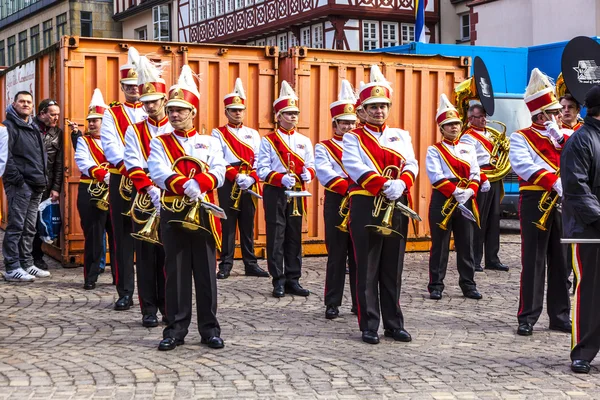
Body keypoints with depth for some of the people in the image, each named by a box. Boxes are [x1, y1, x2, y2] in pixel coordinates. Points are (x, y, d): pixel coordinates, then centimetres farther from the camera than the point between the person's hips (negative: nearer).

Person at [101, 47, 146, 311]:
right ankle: (125, 292, 9)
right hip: (121, 181, 0)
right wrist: (128, 167, -26)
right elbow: (110, 145, -8)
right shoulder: (111, 115, 7)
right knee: (123, 238, 2)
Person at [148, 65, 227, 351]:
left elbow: (218, 174, -4)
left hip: (203, 212, 1)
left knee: (206, 271, 3)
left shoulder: (210, 142, 9)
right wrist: (185, 186, -26)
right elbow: (160, 174, -10)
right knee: (176, 272, 3)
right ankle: (176, 329, 10)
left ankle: (209, 328, 12)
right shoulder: (160, 143, 6)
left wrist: (198, 184, -24)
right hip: (173, 212, 0)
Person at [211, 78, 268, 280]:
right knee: (227, 225, -1)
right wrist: (236, 177, -19)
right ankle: (225, 265, 4)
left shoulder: (253, 134, 13)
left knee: (248, 225, 7)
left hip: (249, 186, 3)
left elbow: (259, 160, 5)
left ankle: (251, 264, 12)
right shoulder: (218, 133, 2)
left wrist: (250, 178, -12)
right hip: (228, 185, -3)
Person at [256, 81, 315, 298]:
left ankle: (293, 280, 14)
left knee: (295, 237, 7)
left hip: (297, 194, 4)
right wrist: (281, 178, -21)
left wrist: (308, 172, -13)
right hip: (275, 194, -4)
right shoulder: (268, 141, -1)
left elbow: (311, 165, 11)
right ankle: (278, 281, 4)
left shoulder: (304, 141, 11)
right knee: (276, 236, -2)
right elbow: (262, 170, -6)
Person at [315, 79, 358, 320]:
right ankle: (333, 304, 8)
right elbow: (326, 174, -15)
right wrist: (350, 188, -28)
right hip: (337, 203, -3)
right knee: (337, 255, 0)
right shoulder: (323, 147, 1)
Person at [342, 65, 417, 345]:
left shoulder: (401, 136, 14)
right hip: (365, 206, -4)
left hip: (397, 207, 4)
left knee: (393, 269, 9)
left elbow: (411, 165, 2)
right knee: (367, 270, 0)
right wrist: (385, 186, -25)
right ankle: (369, 326, 7)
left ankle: (394, 324, 17)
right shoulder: (353, 138, 2)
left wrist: (401, 184, -20)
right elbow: (356, 167, -13)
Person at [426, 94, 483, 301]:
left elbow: (475, 175, 6)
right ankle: (436, 286, 7)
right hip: (442, 200, -4)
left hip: (466, 201, 4)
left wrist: (469, 191, -13)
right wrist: (455, 191, -22)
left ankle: (468, 285, 15)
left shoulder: (469, 148, 14)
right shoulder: (434, 150, 1)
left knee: (466, 244, 7)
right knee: (440, 245, 1)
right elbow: (436, 177, -12)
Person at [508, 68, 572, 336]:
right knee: (533, 261, -3)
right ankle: (527, 317, 3)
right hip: (535, 202, -5)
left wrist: (561, 138, -10)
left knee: (561, 261, 8)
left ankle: (560, 316, 16)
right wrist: (555, 183, -26)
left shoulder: (565, 135, 16)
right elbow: (525, 166, -17)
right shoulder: (521, 138, 0)